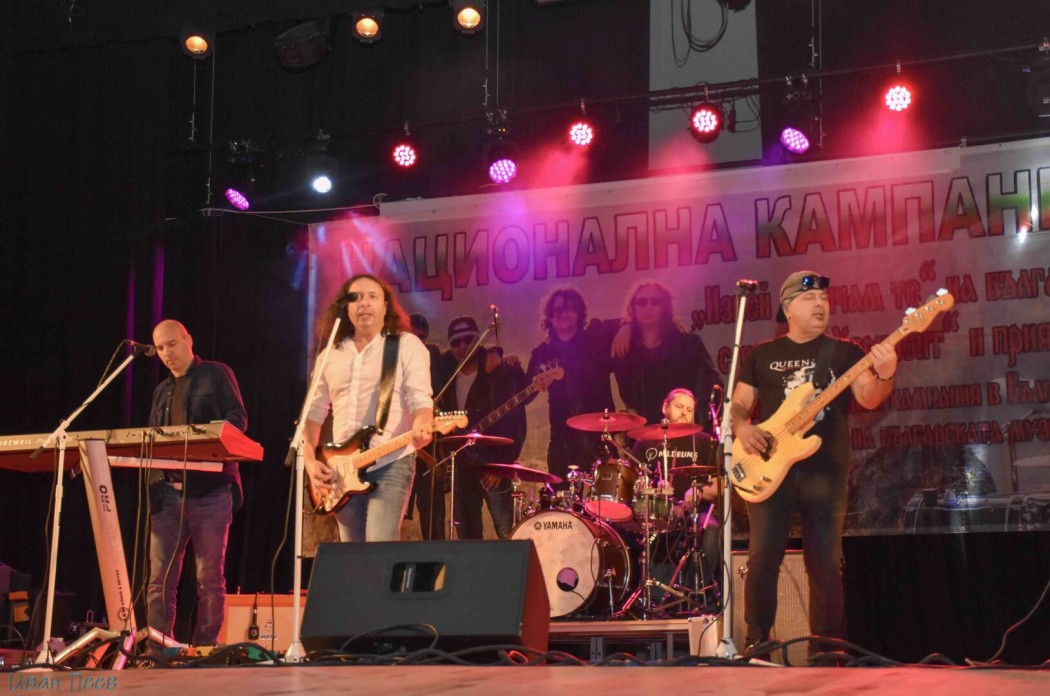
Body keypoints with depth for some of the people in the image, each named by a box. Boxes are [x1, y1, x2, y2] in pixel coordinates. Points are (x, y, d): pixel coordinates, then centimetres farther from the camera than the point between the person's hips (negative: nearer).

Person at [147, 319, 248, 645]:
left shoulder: (216, 374, 7)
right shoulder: (162, 391, 24)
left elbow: (238, 419, -4)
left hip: (210, 489, -5)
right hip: (167, 492, 5)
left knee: (210, 579, -3)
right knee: (160, 580, -1)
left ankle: (204, 649, 2)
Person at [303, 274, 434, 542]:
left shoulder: (407, 345, 1)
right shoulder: (331, 354, 14)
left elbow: (420, 399, -7)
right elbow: (314, 411, 18)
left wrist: (420, 428, -29)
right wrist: (310, 460, 5)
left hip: (391, 463, -5)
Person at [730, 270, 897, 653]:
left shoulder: (844, 352, 9)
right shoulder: (762, 355, 13)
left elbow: (868, 398, -5)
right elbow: (739, 404, 13)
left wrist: (885, 377, -26)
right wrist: (742, 428, -9)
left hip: (825, 469, 0)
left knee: (825, 564, 1)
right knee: (762, 557, -6)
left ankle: (824, 649, 9)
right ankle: (756, 643, 3)